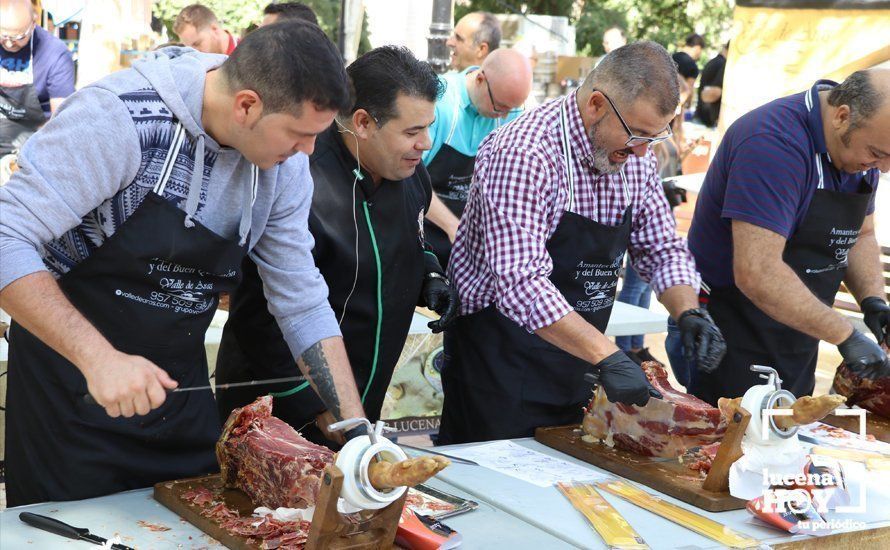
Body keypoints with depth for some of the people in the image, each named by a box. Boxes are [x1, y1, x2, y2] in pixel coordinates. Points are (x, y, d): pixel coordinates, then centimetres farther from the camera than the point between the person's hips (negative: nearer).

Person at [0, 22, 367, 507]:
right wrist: (99, 357, -36)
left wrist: (358, 431, -7)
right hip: (71, 373, -5)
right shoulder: (118, 118, -26)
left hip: (180, 383, 5)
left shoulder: (285, 164, -7)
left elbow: (303, 304, 0)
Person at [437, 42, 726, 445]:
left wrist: (689, 313, -9)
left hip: (579, 360, 7)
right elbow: (522, 287, -33)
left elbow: (663, 249, 10)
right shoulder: (522, 156, -25)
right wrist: (607, 357, -38)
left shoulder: (635, 156, 0)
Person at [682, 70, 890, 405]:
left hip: (797, 339, 8)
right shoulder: (774, 142, -26)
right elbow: (756, 274, -32)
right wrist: (845, 336, -28)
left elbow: (860, 236, 15)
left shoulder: (862, 142, 2)